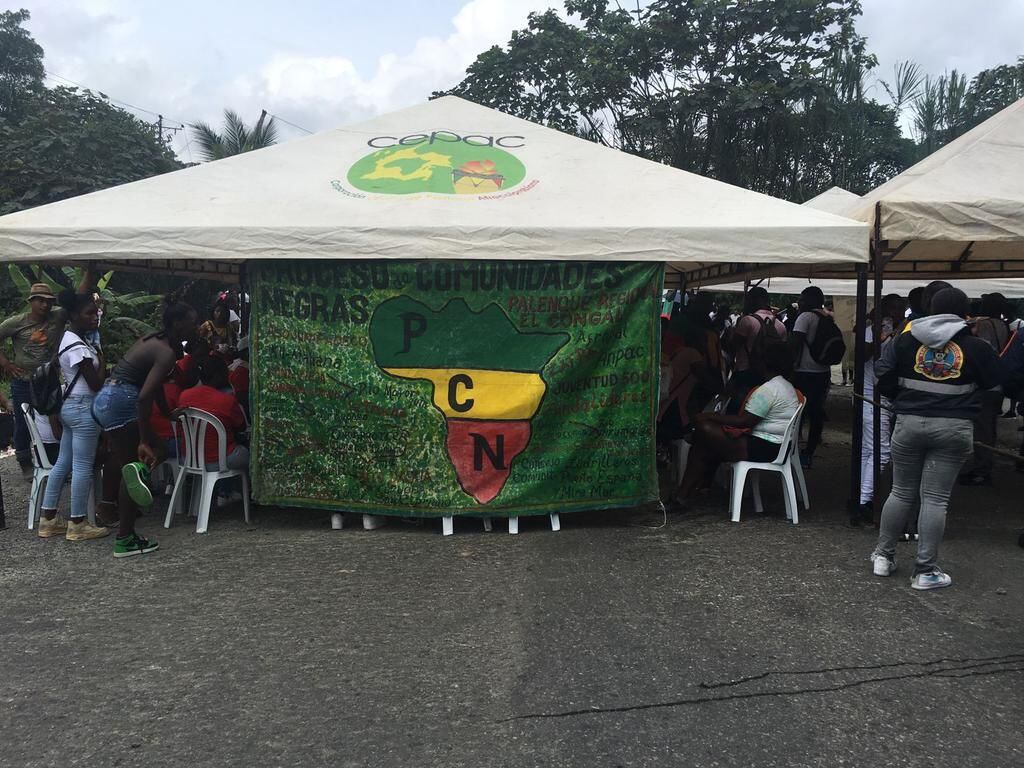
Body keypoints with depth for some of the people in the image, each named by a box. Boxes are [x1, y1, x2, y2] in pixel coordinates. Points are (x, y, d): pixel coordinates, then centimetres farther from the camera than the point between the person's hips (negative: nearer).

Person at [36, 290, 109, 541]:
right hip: (83, 408, -11)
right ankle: (77, 524, 2)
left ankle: (48, 519, 19)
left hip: (70, 406, 11)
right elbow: (95, 383, -17)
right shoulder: (78, 347, -19)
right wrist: (101, 361, -3)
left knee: (63, 462, 13)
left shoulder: (69, 339, 11)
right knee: (83, 466, -4)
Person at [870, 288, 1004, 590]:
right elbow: (995, 381, 8)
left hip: (909, 423, 2)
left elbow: (883, 373, 2)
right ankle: (925, 571, 5)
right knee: (935, 498, 2)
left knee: (901, 492, 15)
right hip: (954, 428, -2)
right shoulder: (975, 347, -4)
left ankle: (883, 556, 21)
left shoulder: (907, 340, 0)